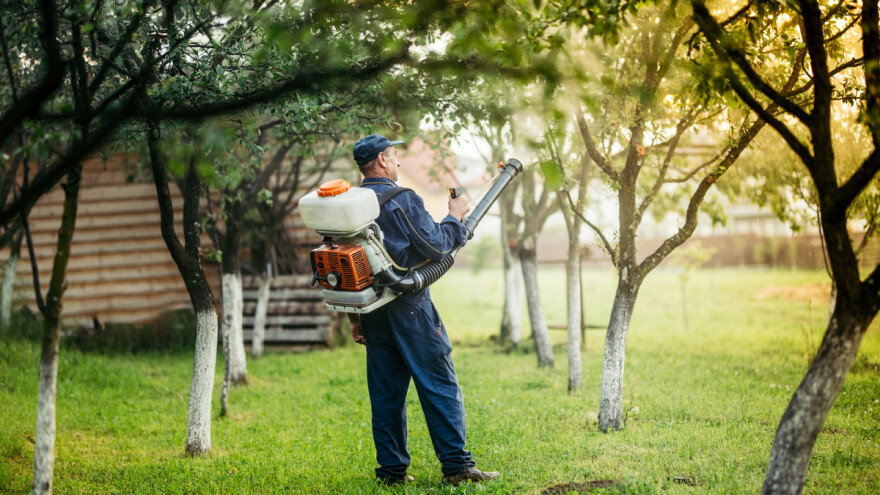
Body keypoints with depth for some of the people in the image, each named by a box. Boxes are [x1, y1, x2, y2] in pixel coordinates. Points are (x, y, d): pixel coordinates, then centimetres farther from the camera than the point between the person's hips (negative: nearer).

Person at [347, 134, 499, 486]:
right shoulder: (401, 199, -10)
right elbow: (435, 247, -12)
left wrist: (354, 318, 16)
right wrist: (455, 216, 4)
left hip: (372, 310, 7)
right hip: (409, 308, -6)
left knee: (385, 392, 10)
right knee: (440, 387, -2)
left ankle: (392, 470, 11)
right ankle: (456, 465, -3)